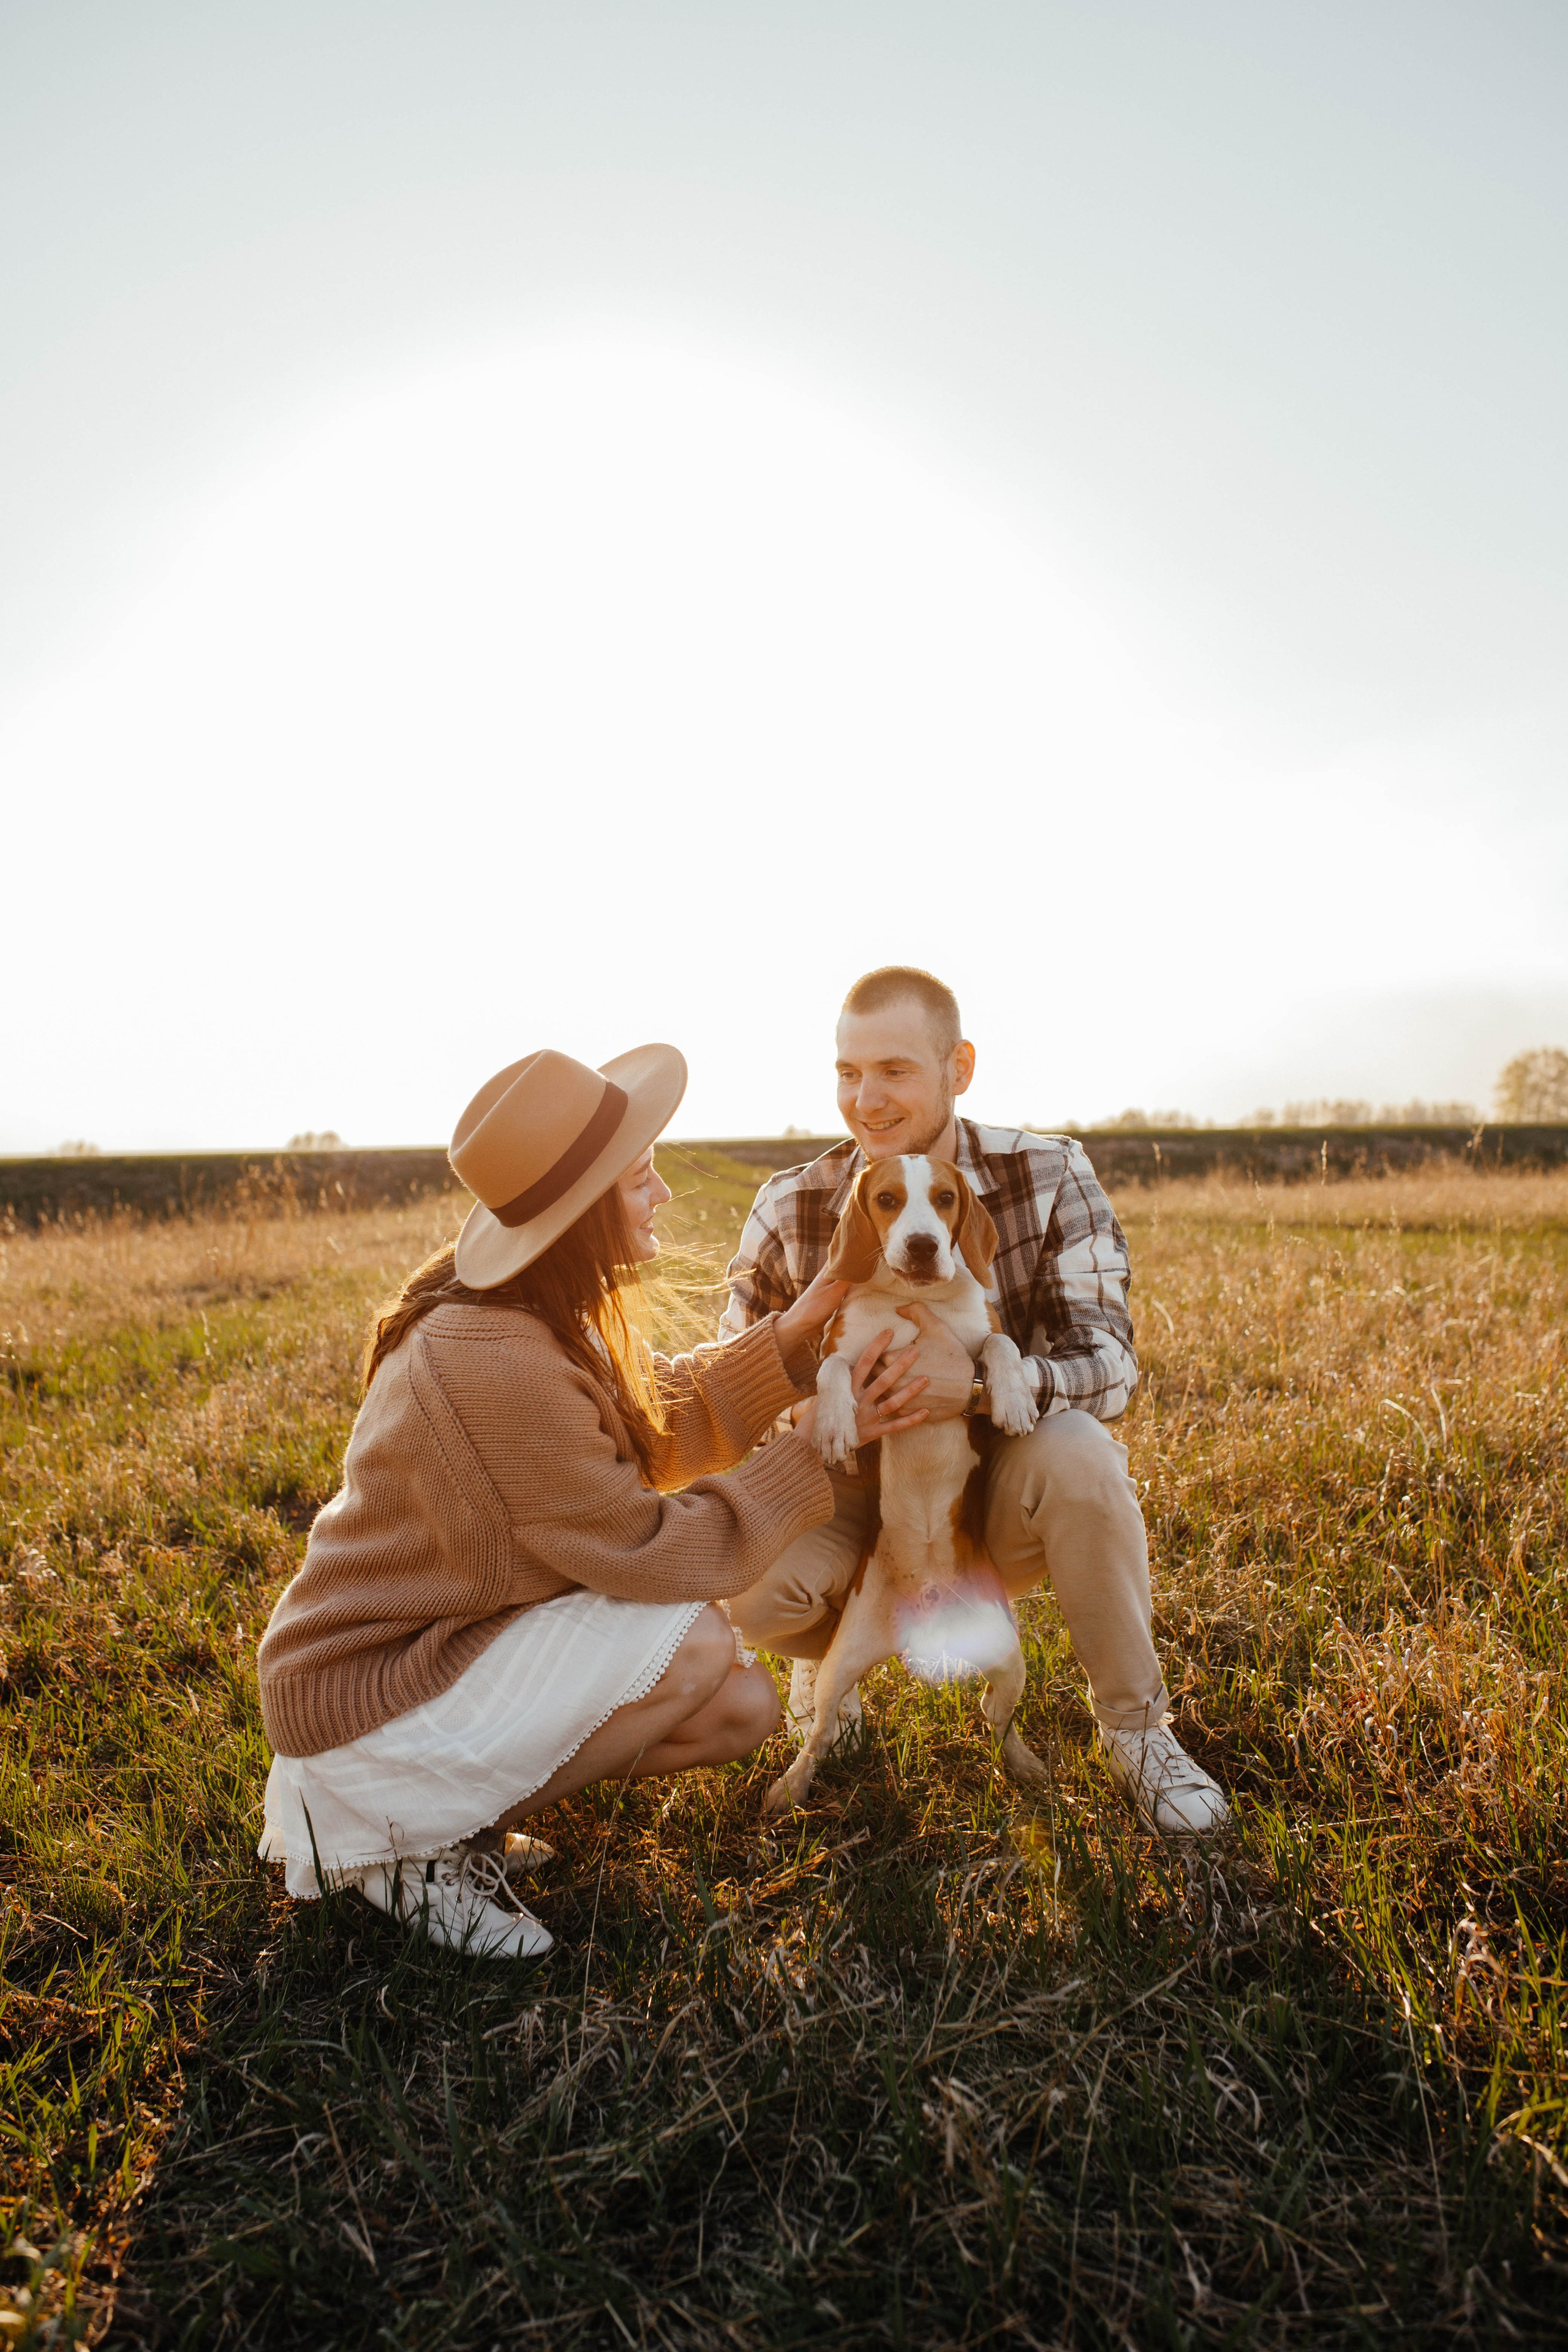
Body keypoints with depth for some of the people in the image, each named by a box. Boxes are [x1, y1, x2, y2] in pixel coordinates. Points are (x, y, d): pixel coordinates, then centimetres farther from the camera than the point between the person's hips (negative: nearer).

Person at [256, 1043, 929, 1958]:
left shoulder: (549, 1315, -1)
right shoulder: (493, 1366, -32)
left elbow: (668, 1420, 6)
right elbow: (657, 1553, -25)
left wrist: (793, 1334, -7)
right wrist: (824, 1443, -19)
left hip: (448, 1639, 9)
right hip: (363, 1704, -9)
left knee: (744, 1710, 6)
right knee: (694, 1642, -24)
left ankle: (470, 1800, 12)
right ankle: (417, 1842, -7)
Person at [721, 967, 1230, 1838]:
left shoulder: (1049, 1175, -15)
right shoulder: (792, 1207, -12)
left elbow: (1109, 1364, -21)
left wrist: (978, 1388, -42)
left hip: (1002, 1506, 0)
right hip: (863, 1501, 1)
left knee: (1076, 1452, -35)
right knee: (742, 1578, -29)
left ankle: (1135, 1729, -8)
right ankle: (827, 1648, 12)